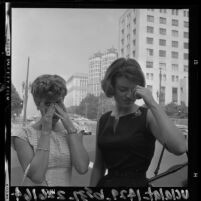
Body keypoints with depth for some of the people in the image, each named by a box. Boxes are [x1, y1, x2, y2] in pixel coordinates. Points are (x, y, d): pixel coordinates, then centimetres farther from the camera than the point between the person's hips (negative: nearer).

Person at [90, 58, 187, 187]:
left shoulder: (148, 116, -12)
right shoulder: (103, 120, 1)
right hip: (106, 182, 4)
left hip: (137, 182, -3)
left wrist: (152, 103, -27)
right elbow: (98, 166, 7)